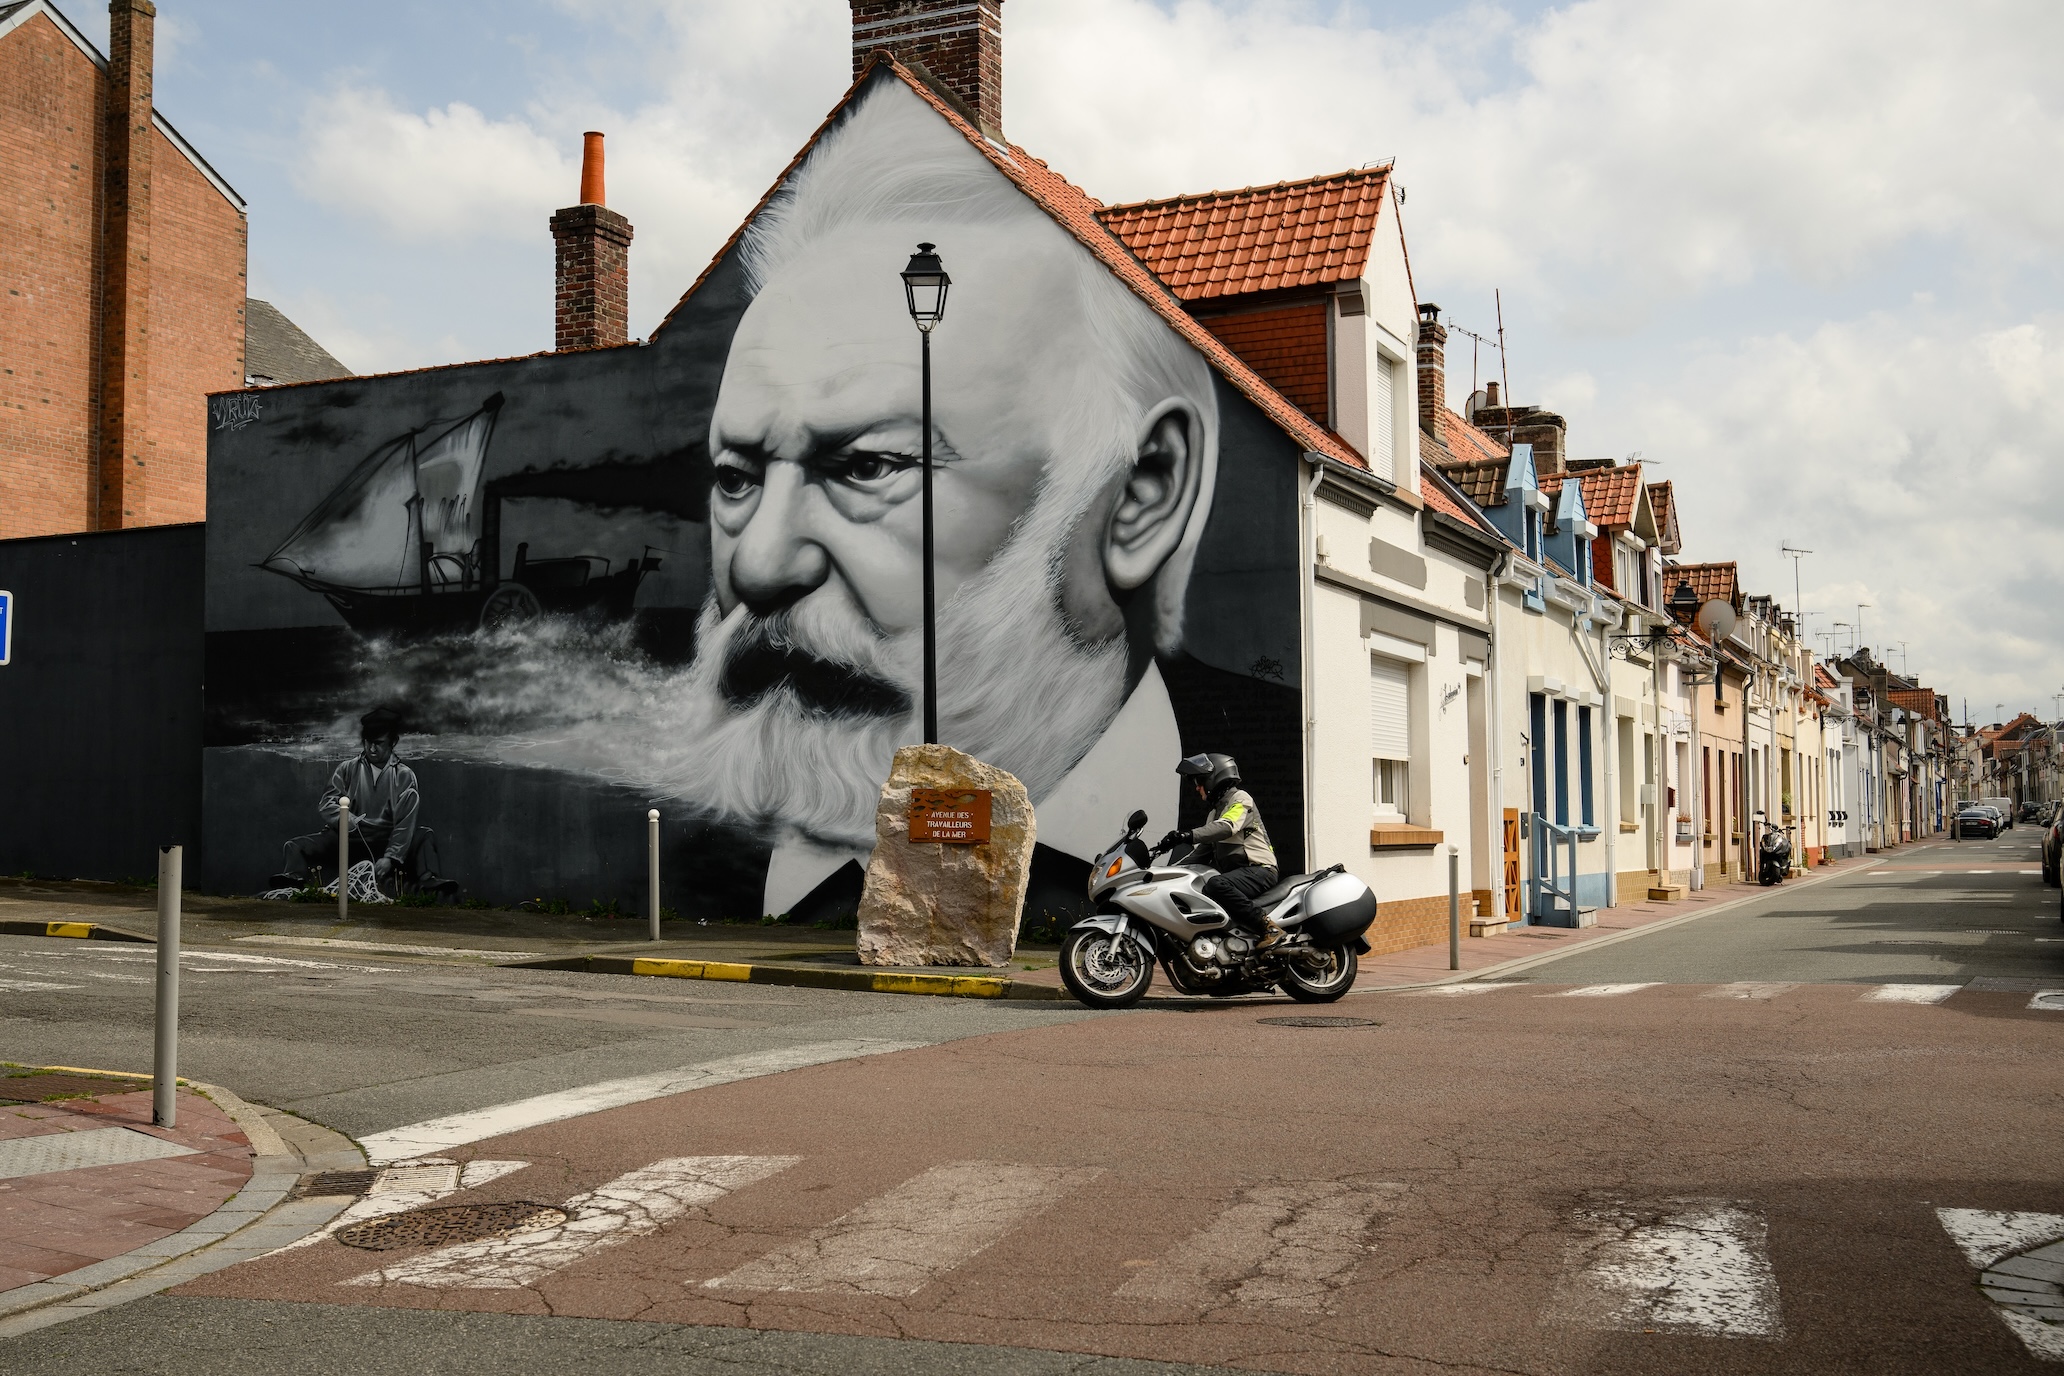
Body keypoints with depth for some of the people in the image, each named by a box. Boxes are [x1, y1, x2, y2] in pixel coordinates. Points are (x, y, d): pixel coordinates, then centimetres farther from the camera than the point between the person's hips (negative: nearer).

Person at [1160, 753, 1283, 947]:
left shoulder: (1240, 799, -5)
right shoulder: (1216, 809, 25)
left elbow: (1226, 827, -26)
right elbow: (1206, 850, 28)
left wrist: (1188, 836, -39)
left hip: (1259, 869, -10)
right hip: (1236, 871, 10)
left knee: (1217, 885, -36)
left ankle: (1269, 926, -35)